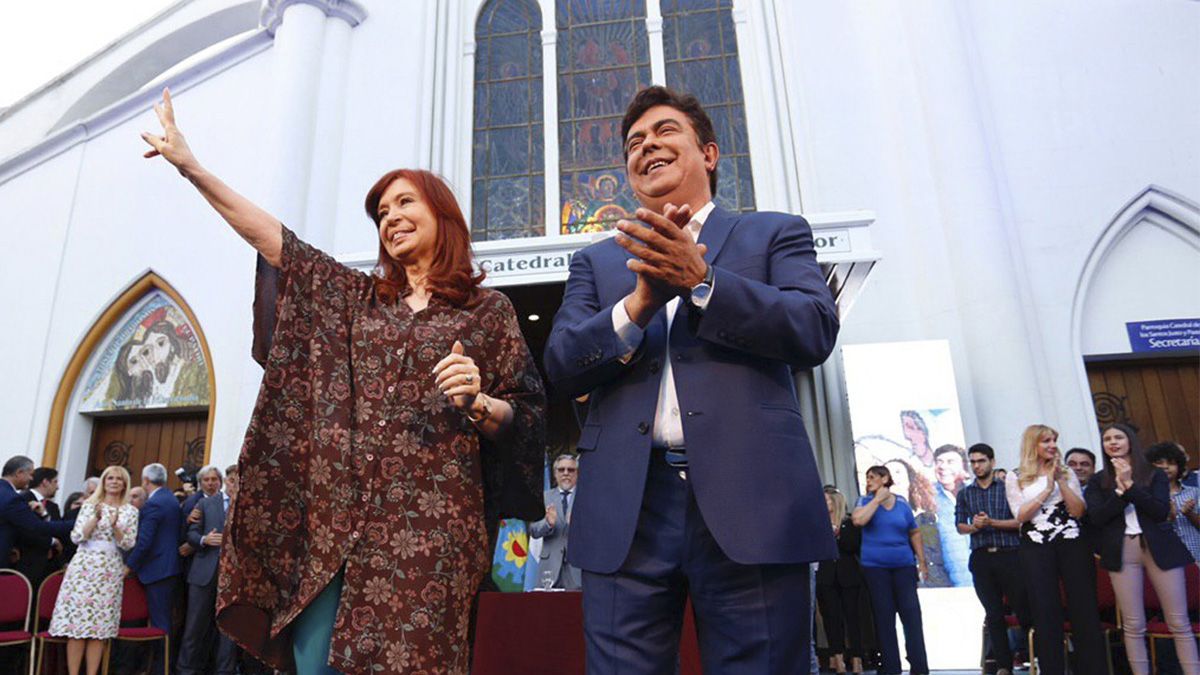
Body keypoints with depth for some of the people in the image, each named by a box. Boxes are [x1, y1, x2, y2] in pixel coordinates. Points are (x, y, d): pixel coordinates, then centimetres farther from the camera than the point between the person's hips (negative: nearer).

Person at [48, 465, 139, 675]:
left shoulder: (130, 511, 7)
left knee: (100, 627, 1)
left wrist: (115, 525, -15)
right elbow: (76, 537, -3)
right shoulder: (90, 505, 4)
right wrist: (96, 518, -17)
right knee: (77, 620, -4)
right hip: (84, 566, -1)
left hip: (111, 570, 1)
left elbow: (128, 544, 1)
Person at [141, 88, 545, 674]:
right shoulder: (356, 297, 15)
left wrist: (478, 403, -16)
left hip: (430, 519, -3)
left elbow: (518, 419, 4)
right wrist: (190, 166, 11)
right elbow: (272, 236, 13)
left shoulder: (487, 309, 5)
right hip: (339, 512, 4)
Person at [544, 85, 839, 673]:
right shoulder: (596, 260, 19)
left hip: (749, 500, -1)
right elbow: (560, 365, 5)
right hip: (626, 512, 2)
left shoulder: (776, 234, 13)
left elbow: (815, 331, -3)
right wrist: (640, 302, -12)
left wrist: (700, 280, -14)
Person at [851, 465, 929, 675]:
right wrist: (878, 499, -13)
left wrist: (922, 561, 9)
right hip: (875, 567, -1)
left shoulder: (901, 503, 5)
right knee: (884, 616, 3)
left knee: (911, 613, -3)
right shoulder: (866, 501, 1)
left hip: (904, 565, 1)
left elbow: (914, 533, 13)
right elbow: (858, 520, -19)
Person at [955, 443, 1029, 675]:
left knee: (1023, 608, -2)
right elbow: (960, 526, 9)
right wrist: (974, 526, -11)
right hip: (981, 559, 3)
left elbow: (1020, 520, -5)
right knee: (994, 614, 6)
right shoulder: (964, 493, 10)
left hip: (1009, 555, -2)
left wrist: (991, 522, -15)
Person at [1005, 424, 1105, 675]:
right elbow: (1020, 515, -6)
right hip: (1036, 548, -1)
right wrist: (1047, 488, -9)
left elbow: (1078, 511, 1)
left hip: (1072, 543, 2)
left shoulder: (1066, 473, 10)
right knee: (1045, 611, 2)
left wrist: (1061, 481, -9)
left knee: (1084, 607, 1)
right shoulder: (1015, 478, 5)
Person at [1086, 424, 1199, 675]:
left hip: (1160, 548, 0)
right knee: (1133, 626, 1)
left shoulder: (1154, 474, 9)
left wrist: (1130, 486, -12)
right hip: (1122, 551, 0)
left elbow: (1162, 511, -5)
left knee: (1179, 623, 0)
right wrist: (1121, 490, -10)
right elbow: (1096, 518, -2)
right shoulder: (1098, 480, 9)